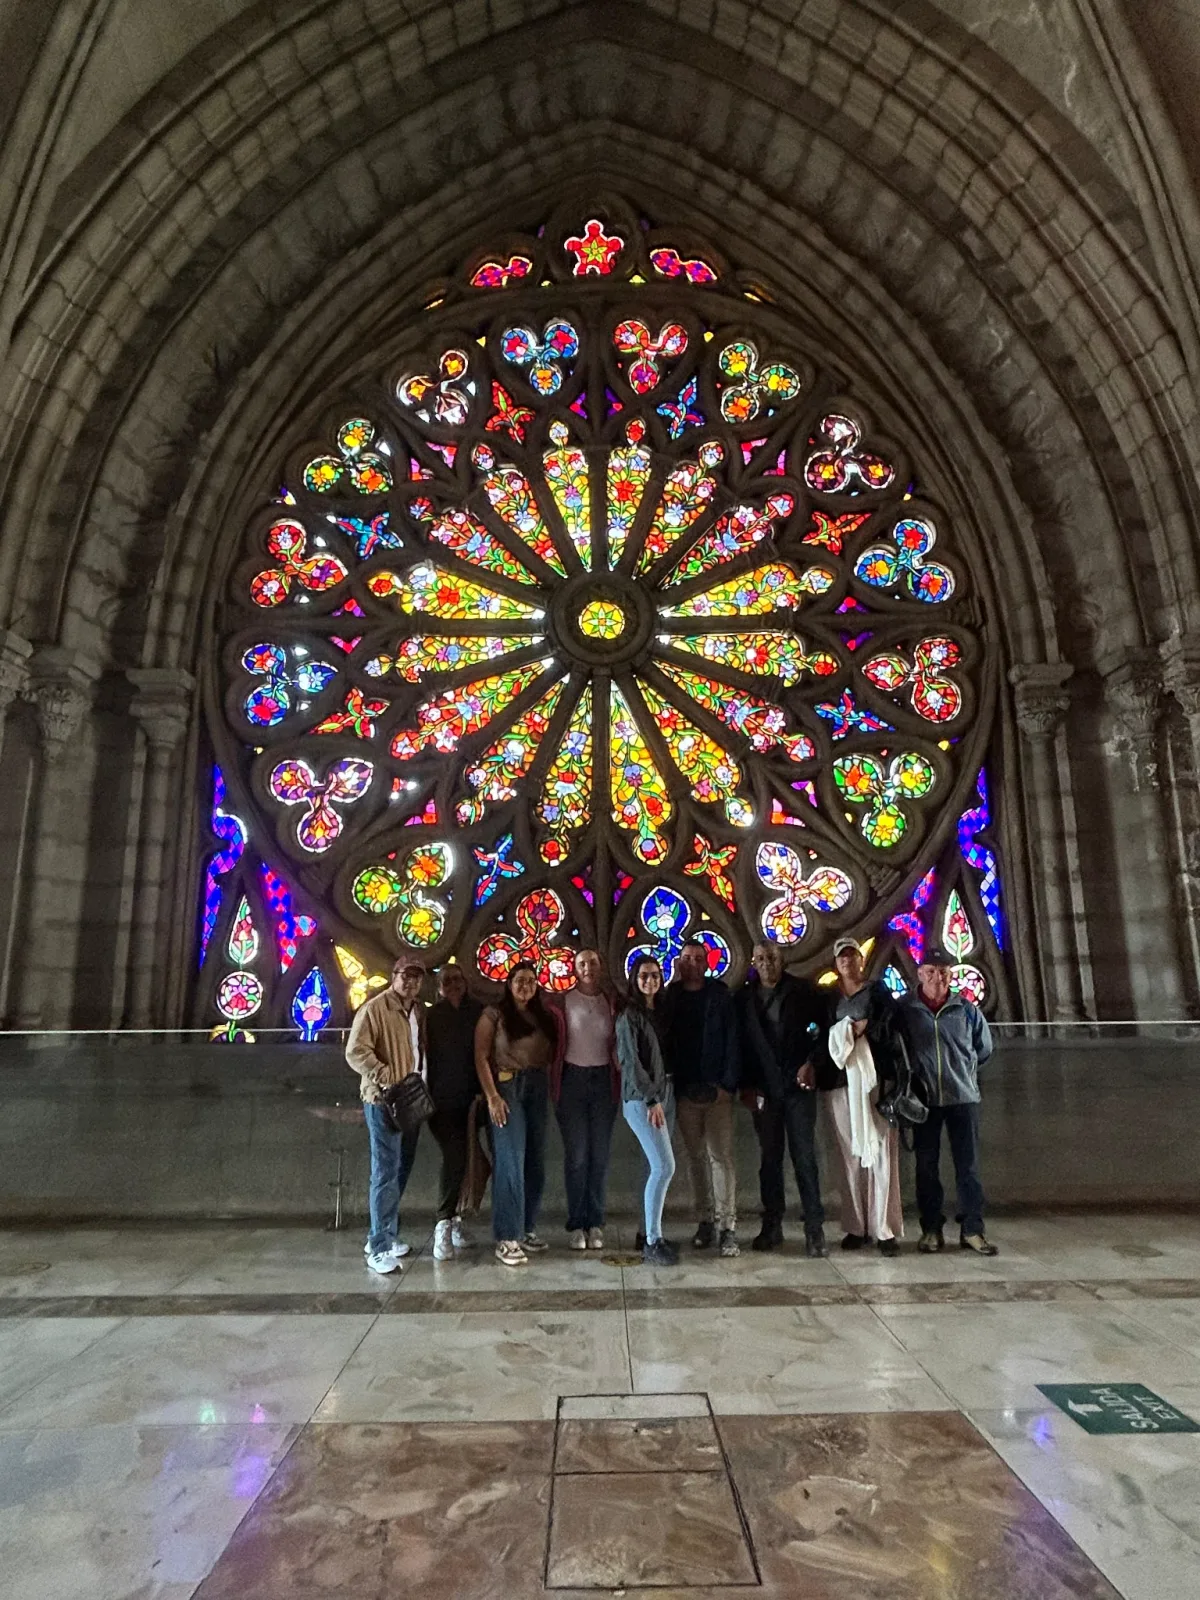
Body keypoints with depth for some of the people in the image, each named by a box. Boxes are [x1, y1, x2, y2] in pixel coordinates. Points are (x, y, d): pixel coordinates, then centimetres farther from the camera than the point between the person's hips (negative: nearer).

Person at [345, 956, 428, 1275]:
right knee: (386, 1173, -7)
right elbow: (355, 1052, -18)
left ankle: (385, 1235, 27)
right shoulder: (374, 1008, -12)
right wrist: (388, 1079, -22)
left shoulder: (419, 1010, 11)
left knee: (401, 1170, 14)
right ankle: (379, 1248, 0)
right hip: (384, 1101, -8)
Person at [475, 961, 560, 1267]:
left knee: (535, 1160, 10)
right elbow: (481, 1057, -8)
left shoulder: (545, 1016, 11)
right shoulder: (494, 1015, -2)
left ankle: (527, 1228, 25)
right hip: (507, 1086, -5)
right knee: (511, 1161, -6)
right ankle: (507, 1239, 2)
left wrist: (553, 1090, -3)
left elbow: (552, 1057, 9)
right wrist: (492, 1096, -15)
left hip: (538, 1088, 5)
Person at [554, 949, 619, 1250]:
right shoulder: (564, 1001, -2)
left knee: (600, 1154, 5)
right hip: (573, 1077, -2)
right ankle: (575, 1225, 11)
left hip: (604, 1078, 2)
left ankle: (595, 1224, 15)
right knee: (576, 1154, 0)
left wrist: (621, 1082, 0)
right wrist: (555, 1086, -7)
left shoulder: (611, 1002, 6)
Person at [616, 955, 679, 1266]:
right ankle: (651, 1243, -3)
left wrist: (664, 1095, 9)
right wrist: (651, 1099, -15)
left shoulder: (661, 1012, 12)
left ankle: (653, 1233, 18)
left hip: (665, 1094, 7)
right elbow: (630, 1061, -13)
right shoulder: (629, 1015, -8)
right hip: (640, 1098, -7)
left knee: (658, 1167, 7)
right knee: (665, 1166, -11)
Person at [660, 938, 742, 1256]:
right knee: (696, 1156, 10)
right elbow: (663, 1039, 3)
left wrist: (728, 1084, -9)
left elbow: (731, 1040, -4)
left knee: (721, 1156, -4)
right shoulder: (670, 997, 4)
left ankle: (727, 1226, 2)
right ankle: (705, 1221, 19)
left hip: (716, 1089, -2)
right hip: (685, 1090, 2)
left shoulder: (720, 996, -1)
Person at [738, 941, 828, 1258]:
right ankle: (772, 1226, 19)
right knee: (769, 1158, 10)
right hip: (764, 1089, 2)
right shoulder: (744, 997, 5)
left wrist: (811, 1062, -9)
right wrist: (746, 1085, 3)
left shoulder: (804, 991, 0)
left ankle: (815, 1229, 5)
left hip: (798, 1085, -2)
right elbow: (741, 1043, 6)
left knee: (805, 1157, -2)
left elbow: (824, 1028, 1)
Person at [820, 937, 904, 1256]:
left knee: (880, 1153, -5)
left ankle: (885, 1230, -1)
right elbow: (822, 1037, 13)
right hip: (841, 1081, 2)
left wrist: (862, 1028, -14)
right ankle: (856, 1227, 9)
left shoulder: (878, 989, 9)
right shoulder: (828, 997, 16)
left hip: (875, 1079, -2)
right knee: (850, 1157, 2)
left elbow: (890, 1027, -3)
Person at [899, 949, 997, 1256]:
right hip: (924, 1099, -1)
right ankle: (931, 1229, 17)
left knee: (968, 1165, 5)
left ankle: (972, 1229, 16)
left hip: (963, 1097, 1)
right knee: (926, 1166, 6)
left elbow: (984, 1048, 14)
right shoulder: (904, 1009, -4)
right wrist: (916, 1072, 7)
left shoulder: (967, 1009, 0)